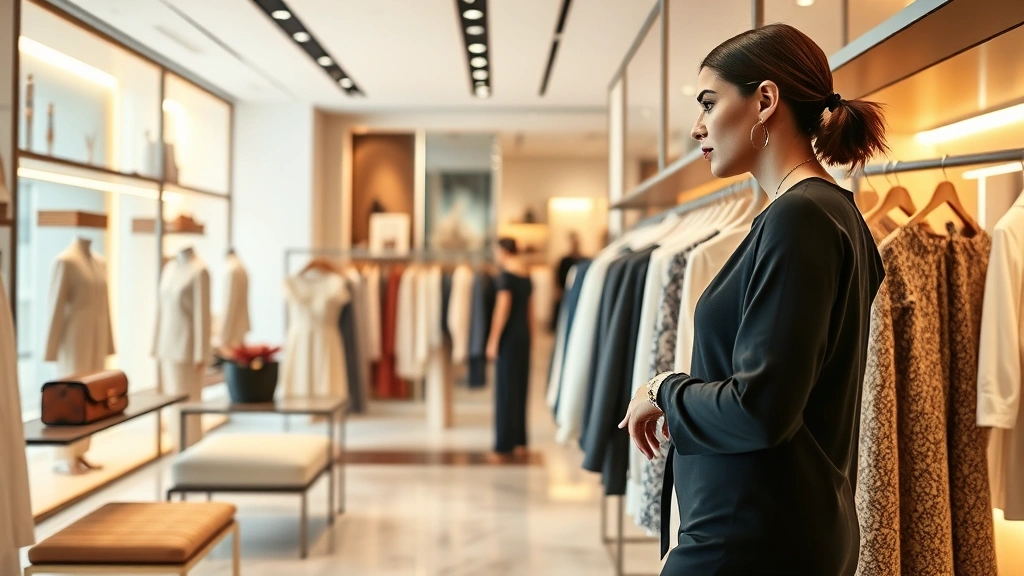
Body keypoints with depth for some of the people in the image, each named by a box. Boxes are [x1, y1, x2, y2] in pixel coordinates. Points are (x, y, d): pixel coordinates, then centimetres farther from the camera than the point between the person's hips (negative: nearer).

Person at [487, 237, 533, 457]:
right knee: (520, 387, 13)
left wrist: (493, 340, -12)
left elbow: (503, 308, -16)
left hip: (509, 335, -7)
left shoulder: (506, 274, -12)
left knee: (506, 388, -3)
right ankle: (519, 440, 19)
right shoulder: (527, 274, 9)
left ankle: (505, 444, 0)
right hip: (524, 335, 7)